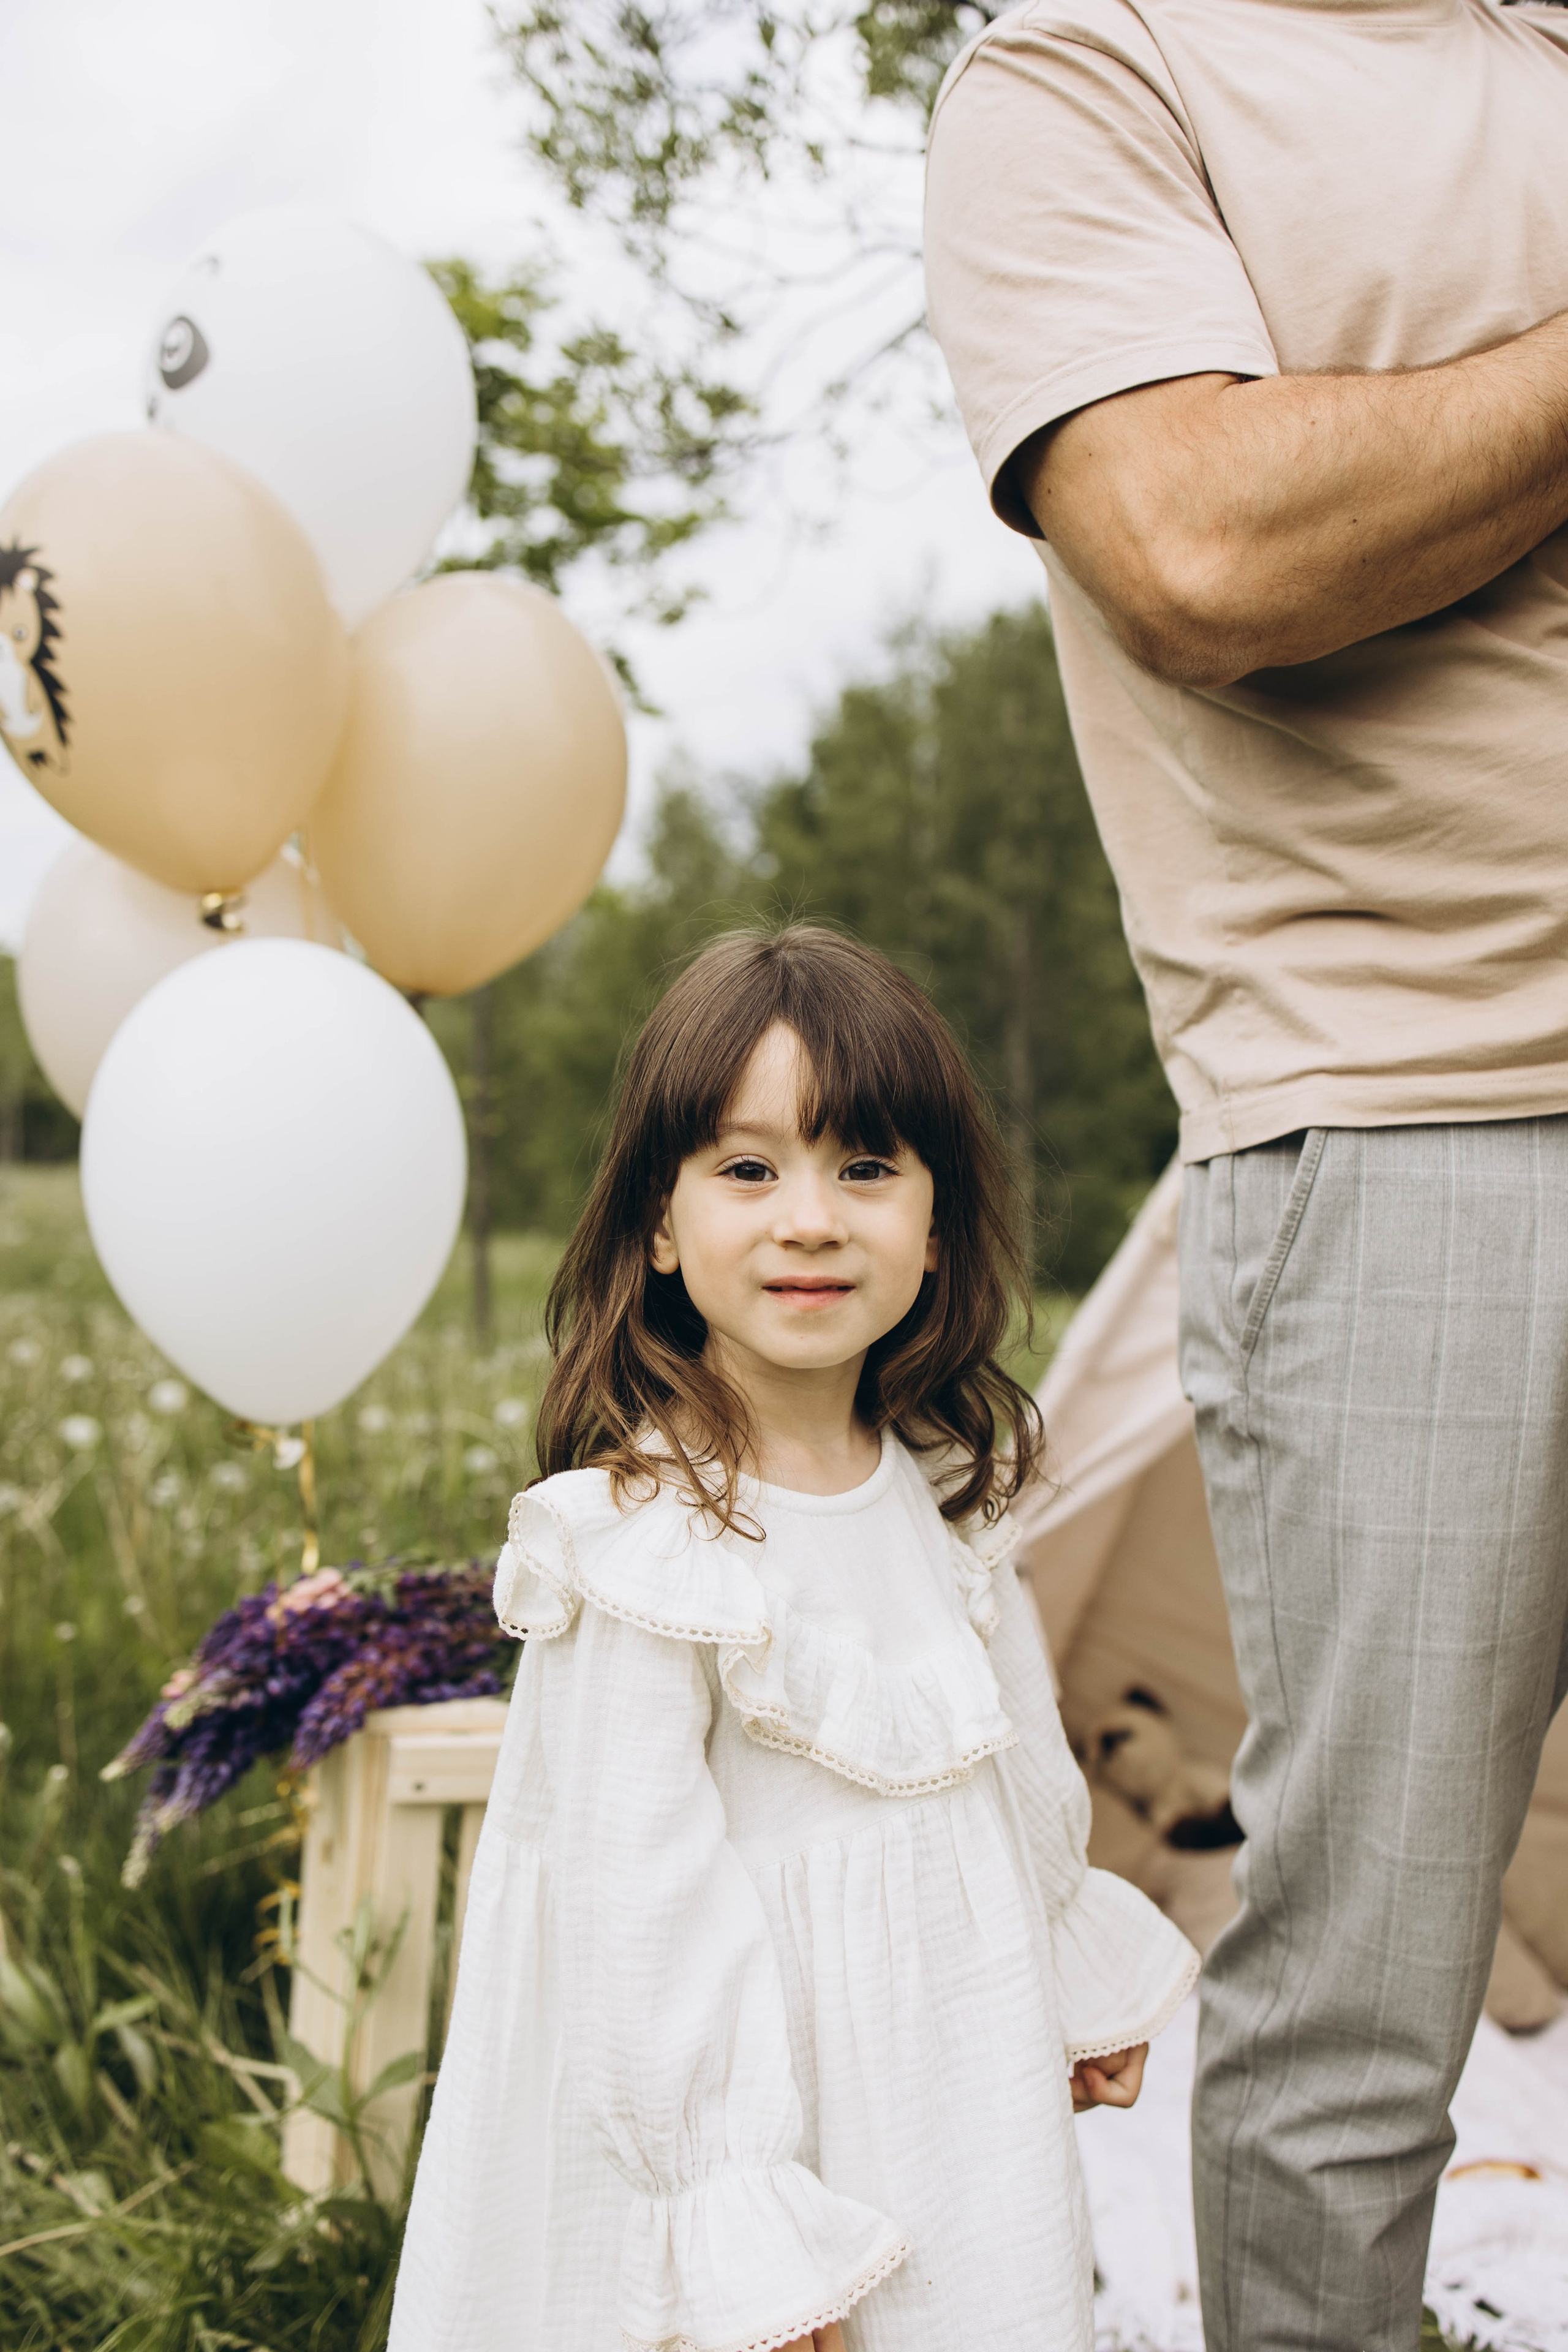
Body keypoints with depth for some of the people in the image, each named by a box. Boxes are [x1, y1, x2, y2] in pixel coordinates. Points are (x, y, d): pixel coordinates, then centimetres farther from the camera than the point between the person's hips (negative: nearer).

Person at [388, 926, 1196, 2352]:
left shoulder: (942, 1488, -1)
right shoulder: (647, 1551, -23)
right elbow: (643, 1905, -22)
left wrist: (1091, 1979, 23)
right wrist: (746, 2235, -20)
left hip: (959, 2062, 7)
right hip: (750, 2072, -6)